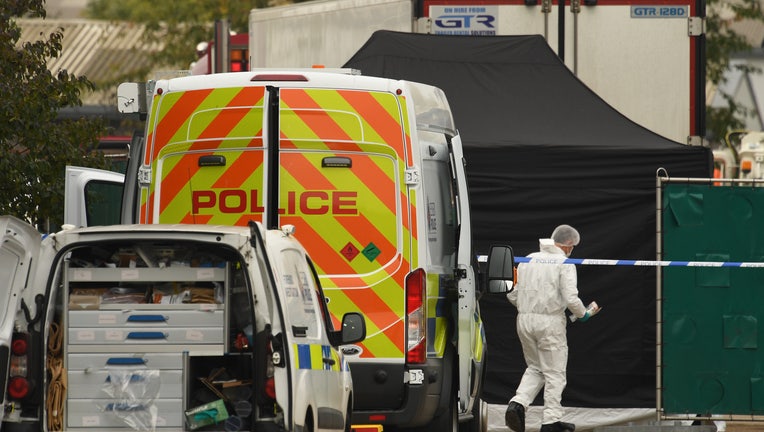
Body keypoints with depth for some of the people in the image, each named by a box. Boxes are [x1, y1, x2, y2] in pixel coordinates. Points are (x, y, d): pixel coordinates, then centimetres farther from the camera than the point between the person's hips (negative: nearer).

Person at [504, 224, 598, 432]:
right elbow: (571, 298, -15)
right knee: (555, 372, 7)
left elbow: (512, 294, 7)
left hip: (524, 319, 5)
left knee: (535, 368, 20)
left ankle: (517, 404, -2)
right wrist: (582, 314, 4)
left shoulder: (528, 260, 9)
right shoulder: (565, 263, -6)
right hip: (550, 321, -5)